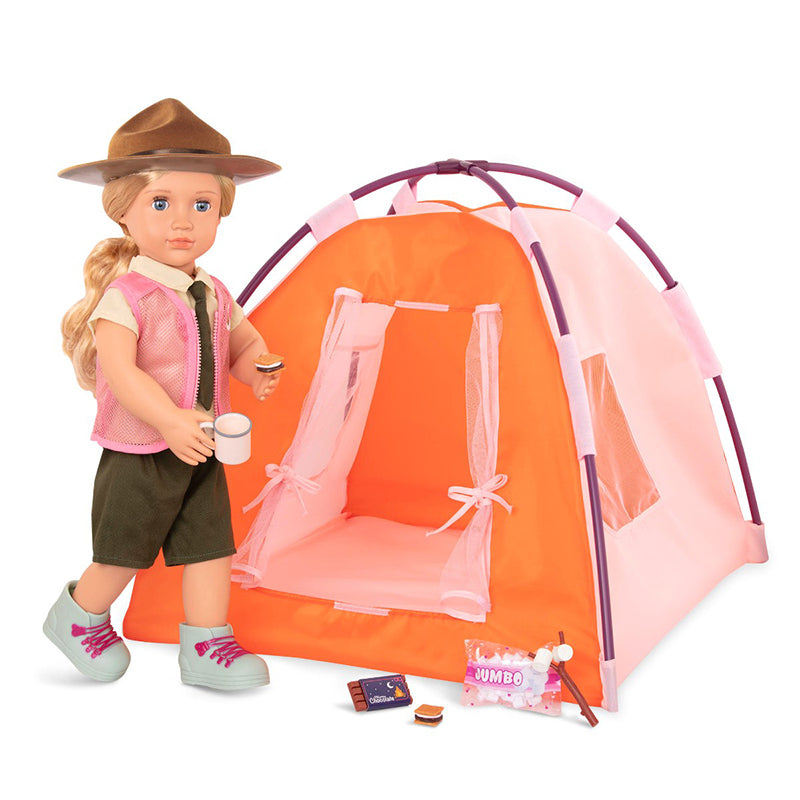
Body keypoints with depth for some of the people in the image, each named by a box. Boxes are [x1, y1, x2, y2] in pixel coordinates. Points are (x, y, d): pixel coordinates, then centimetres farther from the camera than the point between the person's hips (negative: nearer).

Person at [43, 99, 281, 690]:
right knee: (123, 552, 10)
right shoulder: (125, 294, -17)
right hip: (138, 456, -6)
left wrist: (256, 369, -4)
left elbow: (244, 341, 19)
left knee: (210, 546, 6)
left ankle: (205, 646, 20)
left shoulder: (212, 295, 4)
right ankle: (80, 617, 37)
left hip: (201, 454, 6)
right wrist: (170, 422, -35)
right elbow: (120, 371, -26)